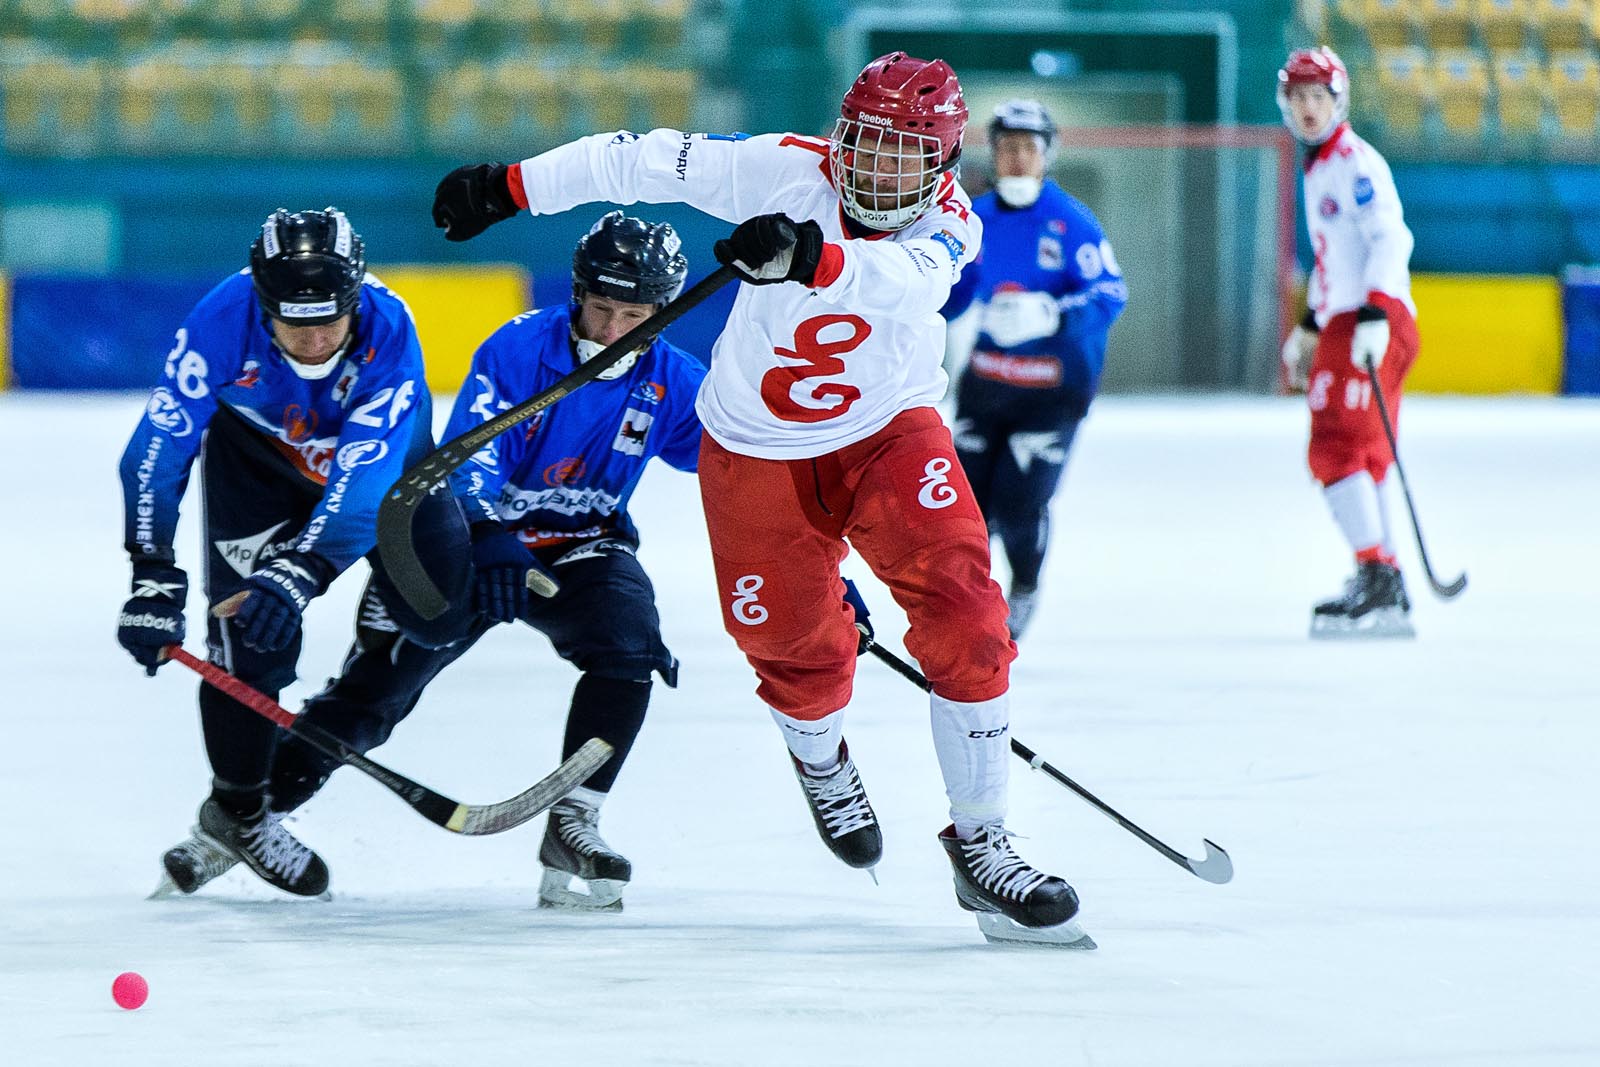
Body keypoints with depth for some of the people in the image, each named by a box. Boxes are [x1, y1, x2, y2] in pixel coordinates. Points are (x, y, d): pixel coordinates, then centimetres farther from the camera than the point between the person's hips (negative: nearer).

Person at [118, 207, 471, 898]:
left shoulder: (388, 332, -37)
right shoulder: (224, 321, -35)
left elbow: (363, 482, -44)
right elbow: (159, 447, -33)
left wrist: (298, 573, -57)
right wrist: (153, 579, -41)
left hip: (383, 446, 1)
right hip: (255, 446, -1)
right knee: (246, 628, -14)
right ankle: (237, 809, 2)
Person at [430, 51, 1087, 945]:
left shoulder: (948, 228, -18)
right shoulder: (786, 169, -17)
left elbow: (901, 281, -42)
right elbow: (643, 162, -11)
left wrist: (811, 255, -62)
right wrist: (505, 189, -11)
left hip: (887, 435, 0)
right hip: (758, 455, 0)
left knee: (962, 609, -19)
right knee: (801, 651, 2)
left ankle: (980, 845, -12)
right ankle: (820, 758, 41)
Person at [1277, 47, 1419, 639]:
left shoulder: (1356, 162, -9)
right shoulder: (1319, 168, 22)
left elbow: (1389, 239, -20)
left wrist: (1374, 316, -30)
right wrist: (1309, 328, 31)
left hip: (1373, 324, -10)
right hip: (1343, 323, 10)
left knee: (1339, 449, -15)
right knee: (1358, 459, 11)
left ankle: (1377, 576, -19)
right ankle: (1386, 592, 13)